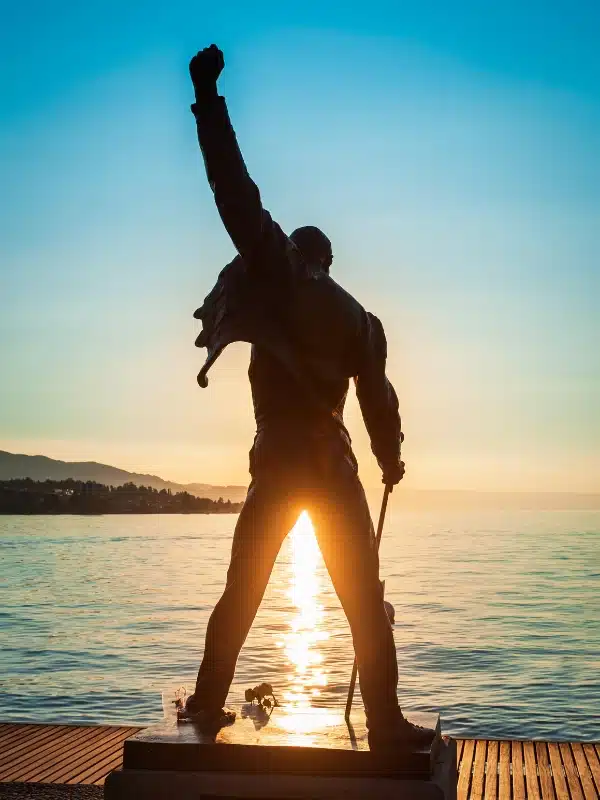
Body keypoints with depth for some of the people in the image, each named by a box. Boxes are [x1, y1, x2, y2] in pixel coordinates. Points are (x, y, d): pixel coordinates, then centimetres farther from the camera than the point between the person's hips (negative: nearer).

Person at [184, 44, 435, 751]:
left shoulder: (282, 278, 1)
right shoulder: (359, 318, 9)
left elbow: (240, 200, -7)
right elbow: (378, 397, 6)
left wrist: (207, 97, -7)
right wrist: (390, 460, 23)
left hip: (276, 462, -1)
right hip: (332, 466, 1)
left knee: (242, 591, 13)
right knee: (364, 602, 5)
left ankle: (208, 702, 17)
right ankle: (385, 723, 0)